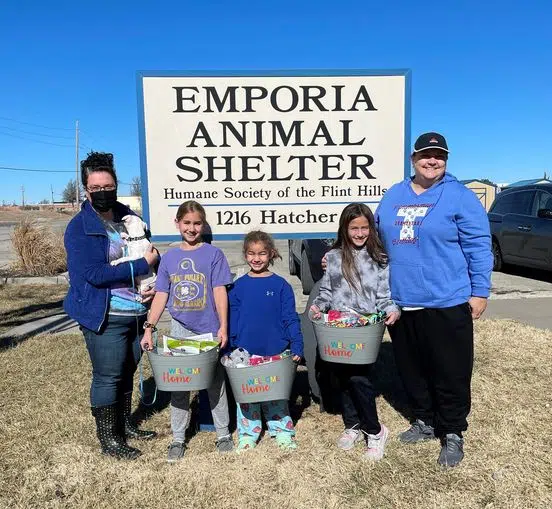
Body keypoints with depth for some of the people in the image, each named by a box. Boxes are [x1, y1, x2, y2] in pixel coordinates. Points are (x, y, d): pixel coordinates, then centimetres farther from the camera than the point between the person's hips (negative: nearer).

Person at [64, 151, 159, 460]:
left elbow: (151, 254, 15)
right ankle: (109, 439, 22)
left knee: (127, 372, 18)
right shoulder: (79, 228, -11)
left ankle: (125, 424, 36)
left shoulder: (129, 218, 7)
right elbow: (94, 274, -21)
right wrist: (142, 265, -17)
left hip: (137, 313, 6)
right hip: (105, 317, -6)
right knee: (107, 377, 5)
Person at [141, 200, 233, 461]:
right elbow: (161, 295, 6)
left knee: (216, 384, 11)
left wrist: (223, 327, -13)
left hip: (209, 331, -3)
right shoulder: (169, 257, 5)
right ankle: (178, 439, 26)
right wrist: (149, 328, -1)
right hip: (179, 331, 3)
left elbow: (219, 292, -8)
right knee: (178, 386, 10)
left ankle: (223, 433, 28)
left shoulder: (213, 254, -4)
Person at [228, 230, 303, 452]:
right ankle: (248, 434, 27)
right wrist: (231, 349, 0)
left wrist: (296, 347, -8)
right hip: (246, 354, 1)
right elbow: (231, 319, 4)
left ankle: (282, 432, 29)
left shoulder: (280, 285, -3)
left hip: (276, 352, -1)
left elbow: (291, 318, -2)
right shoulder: (238, 286, 1)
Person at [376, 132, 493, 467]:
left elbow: (479, 248, -5)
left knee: (451, 373, 6)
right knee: (412, 370, 17)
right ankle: (425, 422, 36)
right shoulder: (392, 196, 10)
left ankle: (453, 434, 25)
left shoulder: (460, 197, -4)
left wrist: (480, 292, -9)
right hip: (400, 303, 5)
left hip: (446, 304, -5)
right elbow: (378, 241, 19)